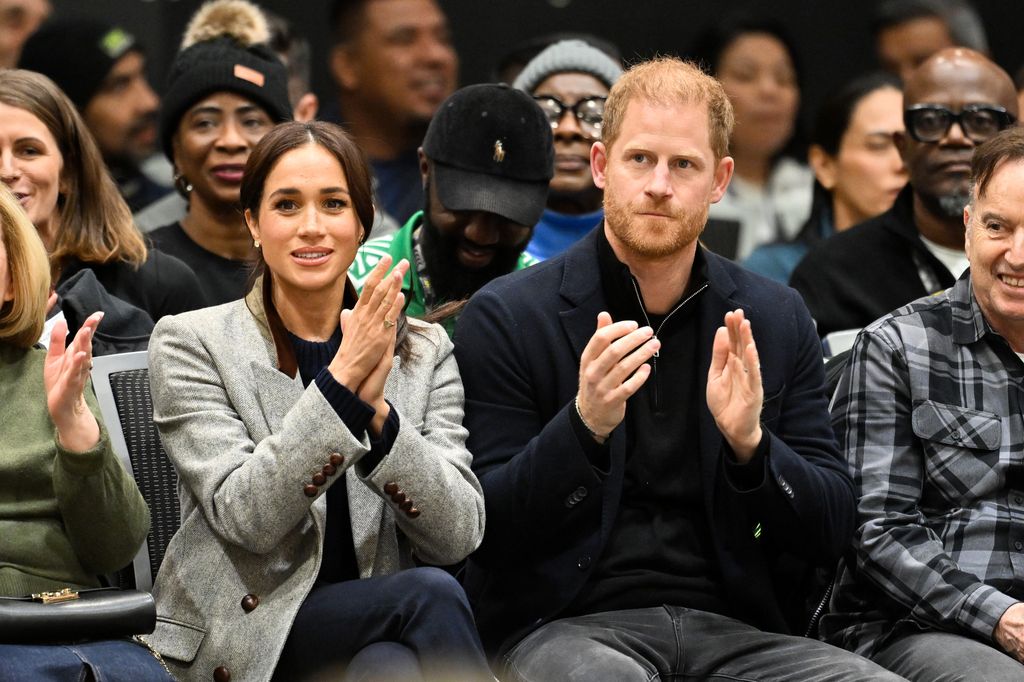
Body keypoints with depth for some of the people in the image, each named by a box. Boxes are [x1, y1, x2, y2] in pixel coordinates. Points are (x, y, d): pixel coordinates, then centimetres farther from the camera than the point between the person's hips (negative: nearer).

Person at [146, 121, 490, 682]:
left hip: (378, 628, 3)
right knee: (432, 595, -28)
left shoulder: (423, 352, 8)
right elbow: (244, 518, -12)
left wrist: (377, 409, -18)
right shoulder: (190, 343, 0)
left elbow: (457, 536, -3)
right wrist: (342, 380, -20)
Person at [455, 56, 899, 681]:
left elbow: (833, 534, 9)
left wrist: (750, 442, -11)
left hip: (731, 627, 3)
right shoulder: (507, 318, 2)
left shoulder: (778, 320, 12)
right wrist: (584, 425, -19)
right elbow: (490, 531, -3)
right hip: (564, 626, -3)